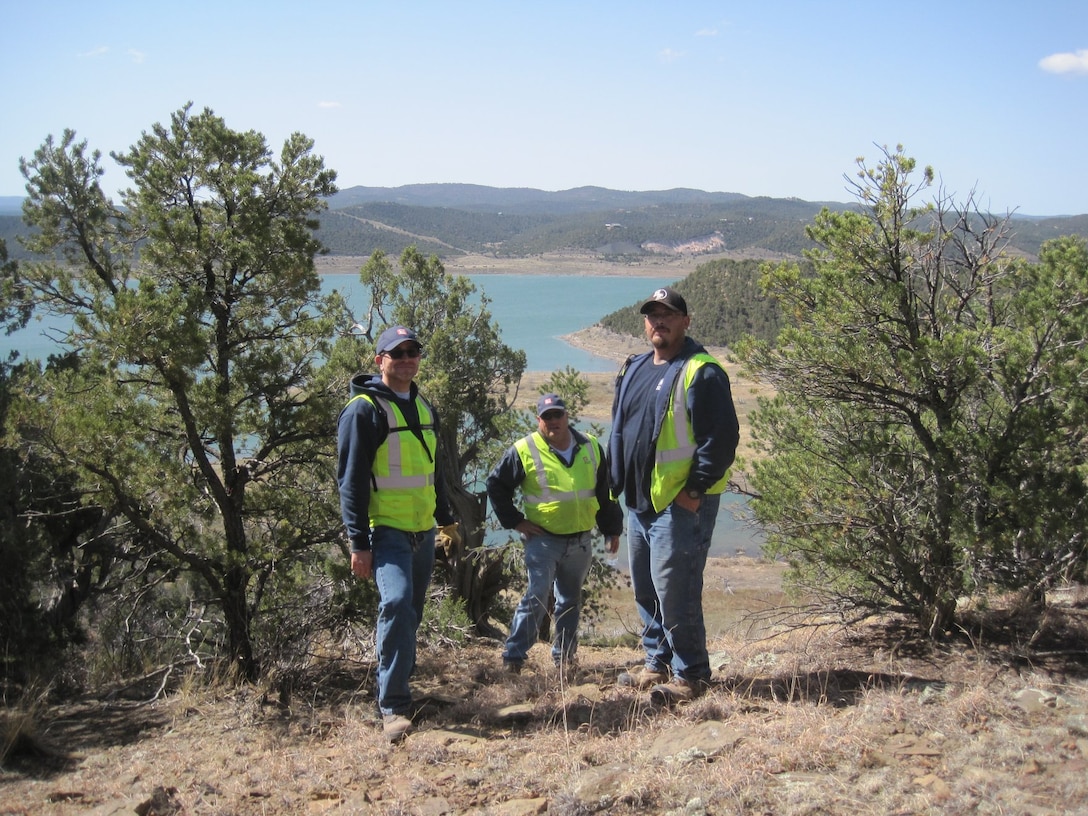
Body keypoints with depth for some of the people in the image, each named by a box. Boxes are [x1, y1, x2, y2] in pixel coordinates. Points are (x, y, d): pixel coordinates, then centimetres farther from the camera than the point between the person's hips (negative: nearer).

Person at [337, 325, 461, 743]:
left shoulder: (423, 407, 16)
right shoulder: (364, 409, -9)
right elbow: (350, 479, -13)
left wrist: (446, 519, 30)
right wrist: (359, 542, -17)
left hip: (422, 531, 8)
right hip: (386, 531, -8)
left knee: (409, 613, 13)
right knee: (396, 603, -22)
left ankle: (396, 687, 28)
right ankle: (393, 706, -17)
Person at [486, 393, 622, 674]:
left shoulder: (590, 447, 5)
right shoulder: (524, 451, -7)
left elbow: (605, 492, 13)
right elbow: (496, 485, 0)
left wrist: (611, 530, 13)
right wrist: (514, 521, -4)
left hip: (581, 542, 5)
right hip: (543, 539, -4)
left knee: (571, 600, 13)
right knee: (537, 597, -13)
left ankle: (564, 656, 26)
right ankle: (513, 656, -7)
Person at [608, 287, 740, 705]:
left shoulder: (702, 373, -11)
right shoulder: (634, 369, 15)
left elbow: (722, 438, -16)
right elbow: (620, 430, 23)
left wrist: (695, 490, -17)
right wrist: (617, 482, 17)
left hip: (681, 503, -9)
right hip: (641, 501, 9)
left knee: (674, 592, -7)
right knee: (645, 590, 15)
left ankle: (690, 675, 6)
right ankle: (657, 663, 29)